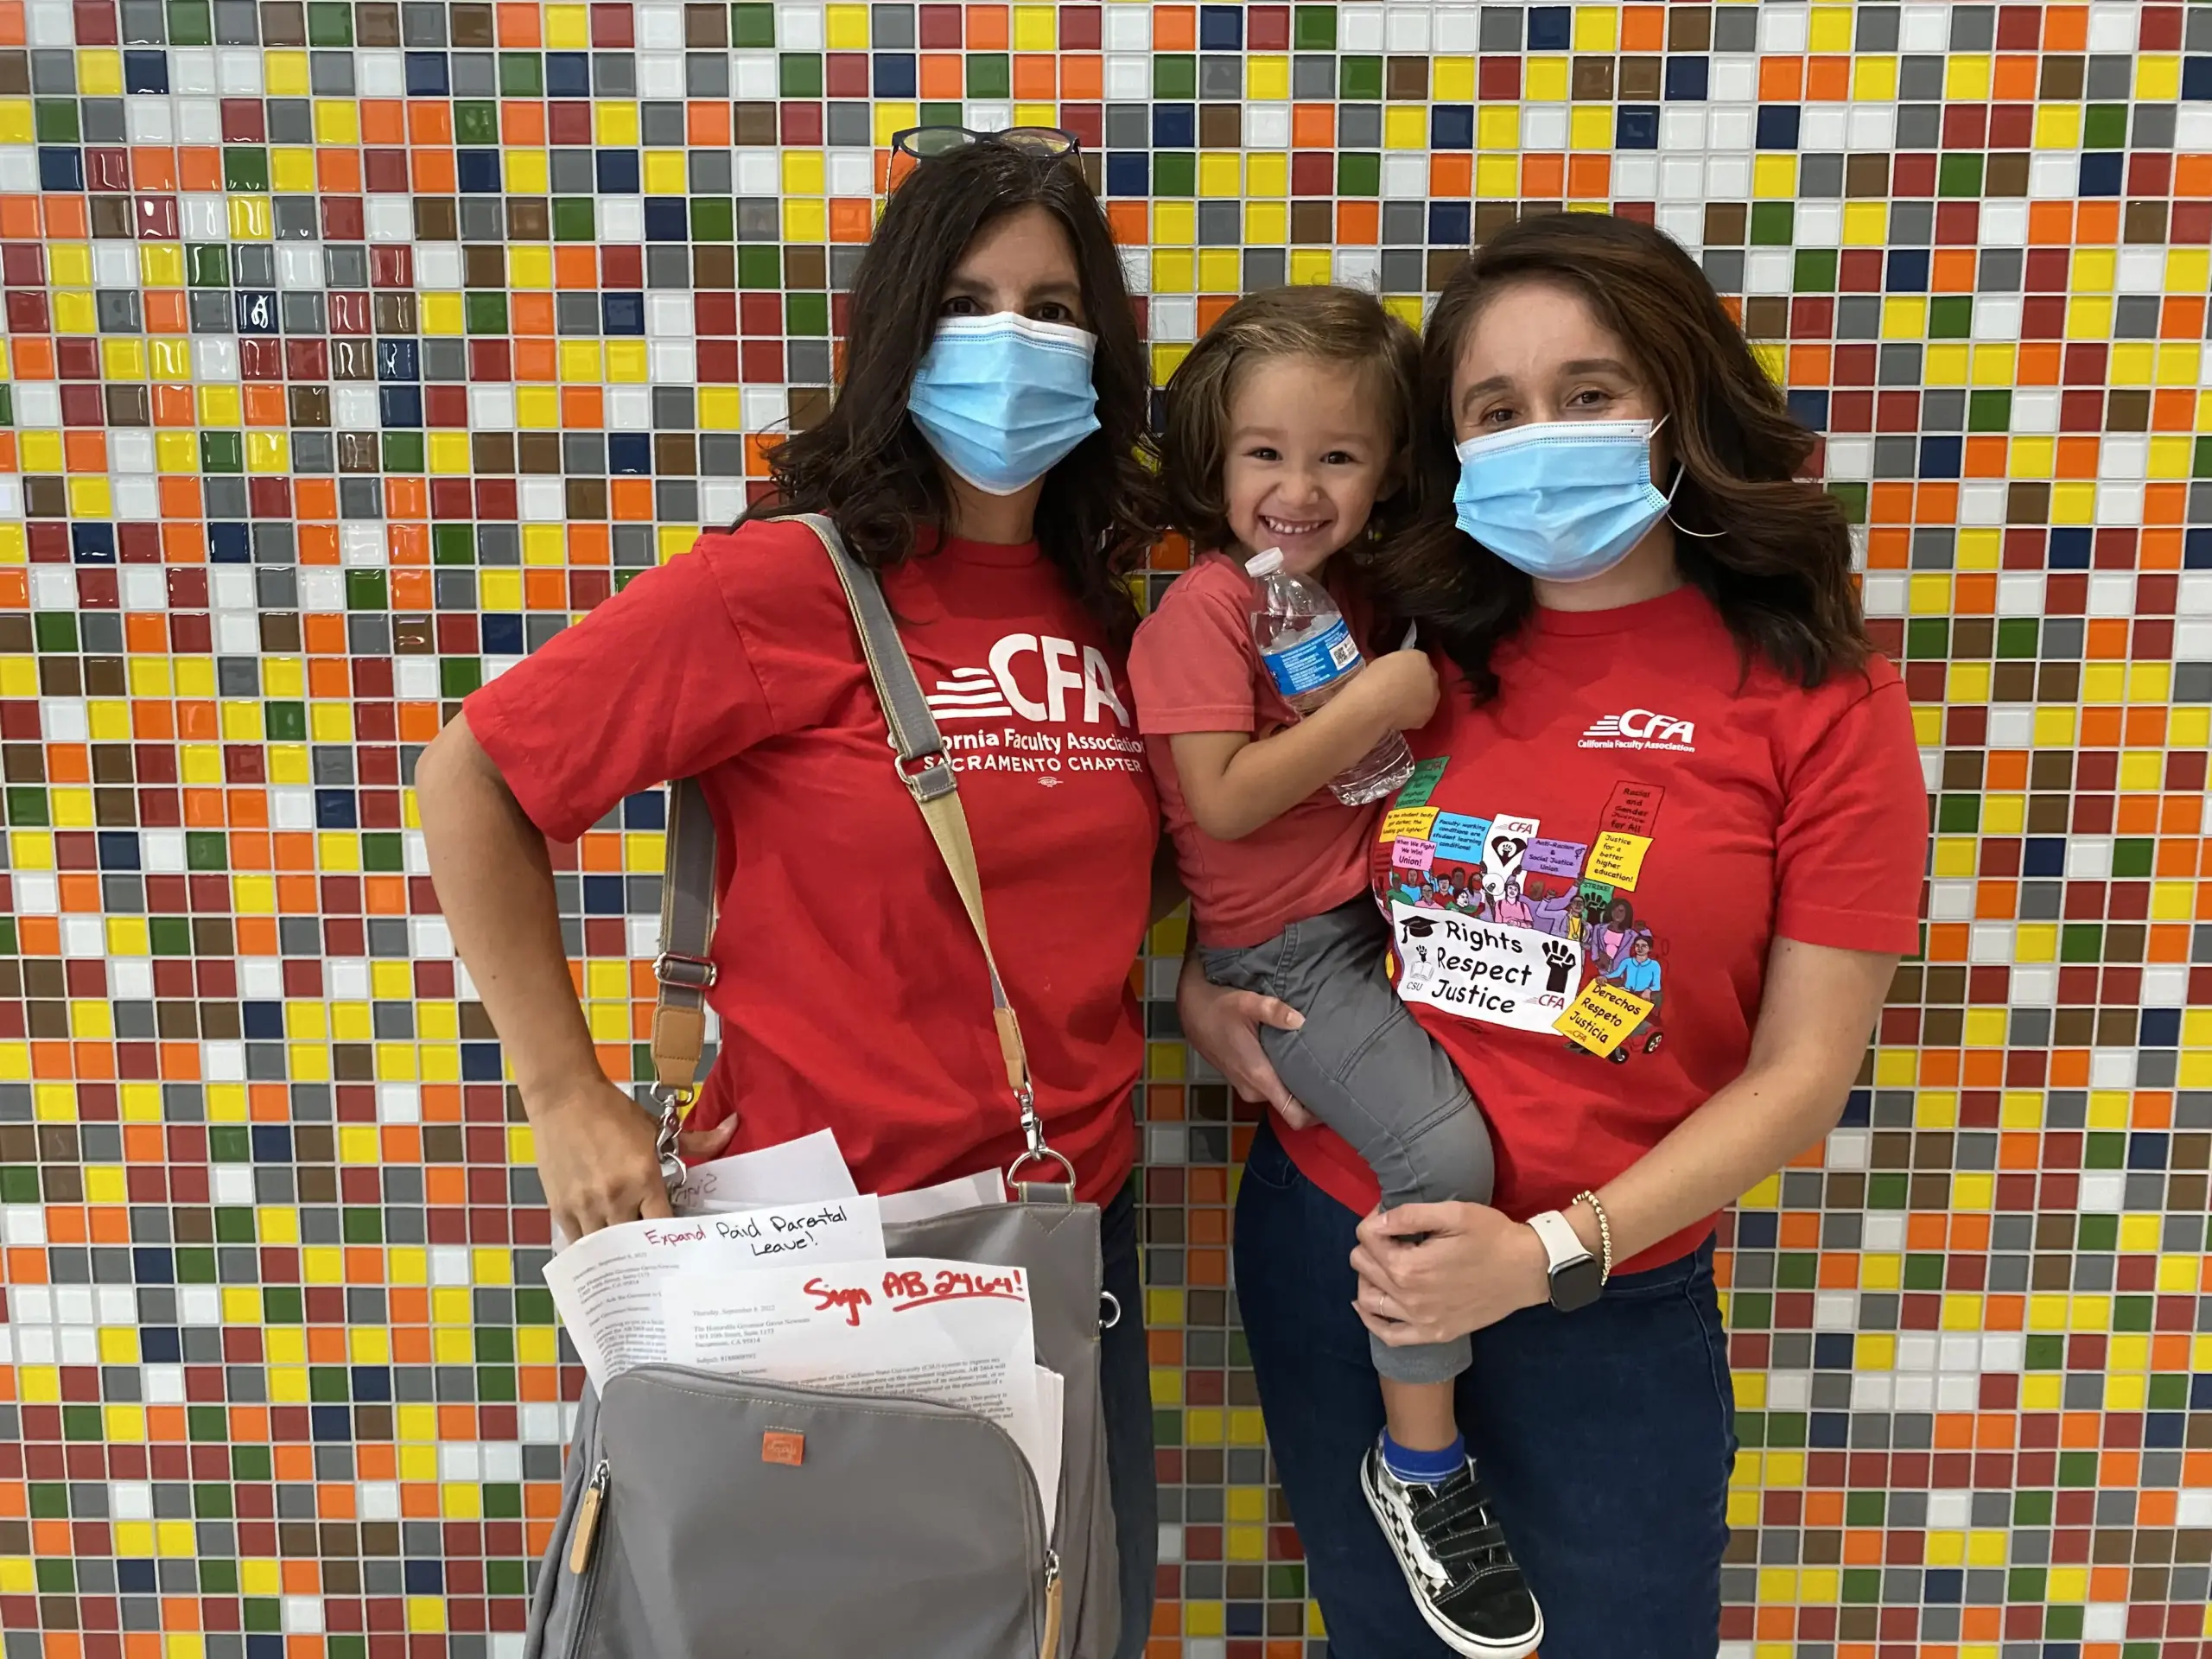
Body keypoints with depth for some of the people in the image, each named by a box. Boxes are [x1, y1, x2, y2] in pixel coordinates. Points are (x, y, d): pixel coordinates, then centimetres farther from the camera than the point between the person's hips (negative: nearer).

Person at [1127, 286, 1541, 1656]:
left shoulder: (1353, 591, 12)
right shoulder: (1206, 607, -9)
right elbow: (1223, 799, -18)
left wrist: (1406, 699, 4)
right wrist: (1373, 704, -17)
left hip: (1392, 909, 8)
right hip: (1287, 953, -8)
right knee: (1445, 1150, -23)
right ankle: (1421, 1460, -1)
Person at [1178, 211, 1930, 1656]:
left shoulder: (1820, 700, -10)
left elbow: (1800, 1073, -10)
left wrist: (1556, 1250, -18)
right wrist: (1206, 985, -6)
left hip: (1606, 1296, -2)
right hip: (1326, 1244, 3)